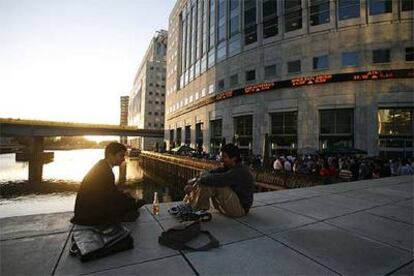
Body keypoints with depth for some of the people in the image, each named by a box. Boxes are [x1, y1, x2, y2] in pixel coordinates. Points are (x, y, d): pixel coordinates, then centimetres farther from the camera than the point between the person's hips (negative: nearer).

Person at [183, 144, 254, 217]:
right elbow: (210, 173, -5)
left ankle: (197, 210, -12)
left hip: (240, 208, -9)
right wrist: (192, 183, -16)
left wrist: (200, 180, -27)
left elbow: (219, 179, -37)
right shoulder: (227, 168, 4)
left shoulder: (240, 171, -24)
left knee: (214, 183, -26)